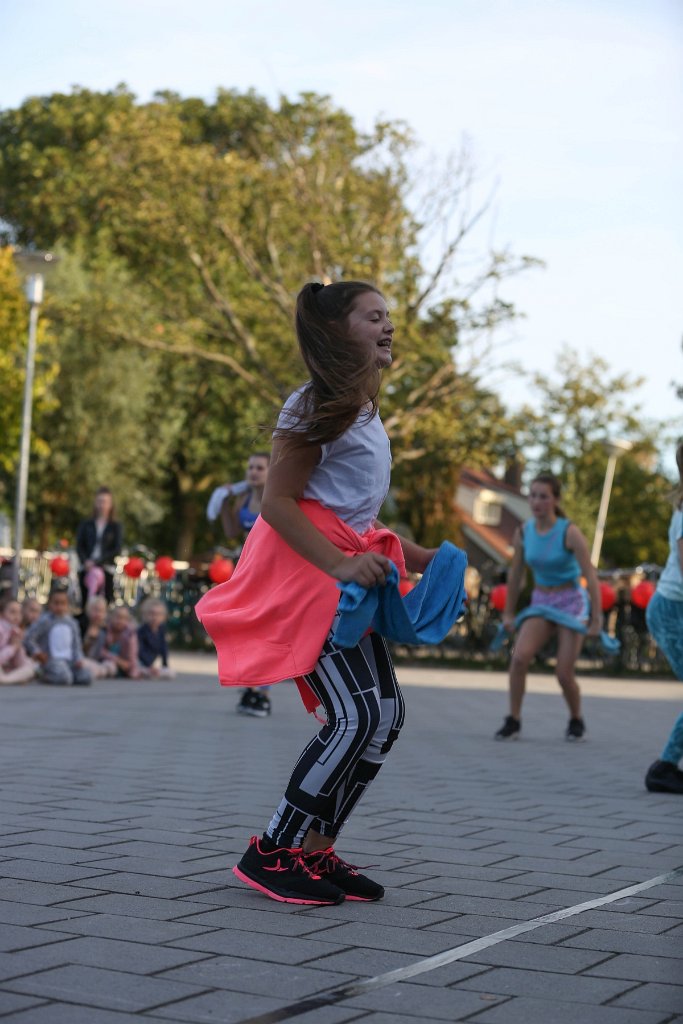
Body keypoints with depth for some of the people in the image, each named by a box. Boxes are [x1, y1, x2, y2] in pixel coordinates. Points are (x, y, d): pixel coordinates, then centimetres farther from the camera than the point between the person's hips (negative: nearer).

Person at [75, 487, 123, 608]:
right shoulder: (85, 524, 13)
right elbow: (79, 546, 6)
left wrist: (97, 562, -12)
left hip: (106, 569, -1)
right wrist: (86, 561, -13)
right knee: (85, 602, -3)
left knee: (105, 602, -10)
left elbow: (117, 550, -1)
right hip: (86, 569, 1)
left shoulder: (115, 527, 8)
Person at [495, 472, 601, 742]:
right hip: (540, 603, 4)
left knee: (564, 674, -8)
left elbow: (590, 576, -16)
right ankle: (513, 721, -11)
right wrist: (508, 613, 13)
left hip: (571, 603, -3)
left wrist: (597, 619, -18)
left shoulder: (570, 532, -17)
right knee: (519, 656, -21)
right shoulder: (524, 532, -3)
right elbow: (515, 573, 8)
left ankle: (576, 720, 21)